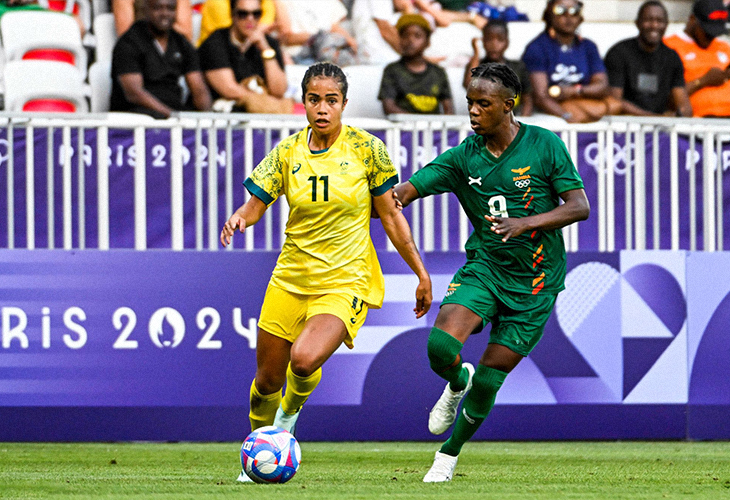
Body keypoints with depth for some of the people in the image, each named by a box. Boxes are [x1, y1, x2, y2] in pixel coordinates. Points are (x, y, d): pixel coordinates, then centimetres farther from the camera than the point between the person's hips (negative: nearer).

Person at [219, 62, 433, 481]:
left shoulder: (366, 148, -7)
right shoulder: (288, 152, 0)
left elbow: (391, 216, 0)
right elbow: (257, 204, 2)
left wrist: (422, 274, 2)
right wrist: (239, 219, -23)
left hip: (345, 281, -3)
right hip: (291, 277, 3)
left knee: (305, 359, -27)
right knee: (268, 378, 7)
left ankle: (292, 408, 8)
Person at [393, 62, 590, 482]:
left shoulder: (545, 145, -9)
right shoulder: (464, 156, -2)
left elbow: (579, 207, -12)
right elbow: (406, 191, -6)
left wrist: (524, 223, -26)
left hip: (534, 281, -2)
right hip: (484, 267, 2)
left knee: (488, 382, -1)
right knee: (441, 346, -24)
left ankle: (450, 453, 24)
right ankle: (457, 384, 13)